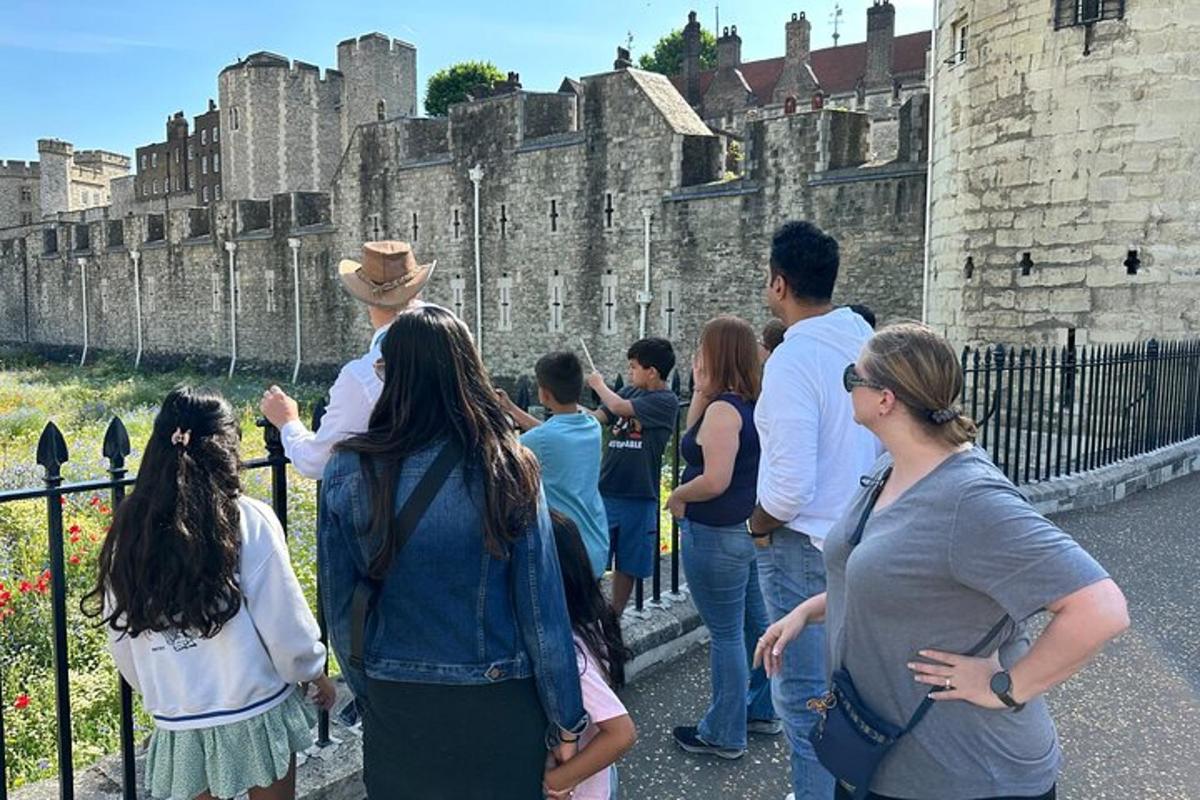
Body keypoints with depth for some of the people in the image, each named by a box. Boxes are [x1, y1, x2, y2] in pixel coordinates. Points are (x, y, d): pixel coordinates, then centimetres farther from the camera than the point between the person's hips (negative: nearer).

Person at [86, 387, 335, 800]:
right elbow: (284, 619, -11)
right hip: (255, 712, -3)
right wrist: (315, 671, 6)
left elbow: (120, 634, 6)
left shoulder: (129, 528, -4)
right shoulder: (247, 520, -15)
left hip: (178, 722, 3)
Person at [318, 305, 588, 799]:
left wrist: (365, 688, 13)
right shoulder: (506, 468, -16)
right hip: (499, 703, -1)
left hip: (395, 707, 1)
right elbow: (542, 606, -12)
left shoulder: (349, 471, -11)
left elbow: (339, 603, -3)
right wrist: (566, 719, -1)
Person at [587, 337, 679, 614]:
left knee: (627, 565, 11)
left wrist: (599, 384, -4)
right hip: (605, 491, 4)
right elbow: (597, 417, 0)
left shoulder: (666, 401, -10)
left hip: (638, 497, -4)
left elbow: (619, 407, -20)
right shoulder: (630, 392, 8)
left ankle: (614, 619, 27)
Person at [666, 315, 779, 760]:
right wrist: (700, 392, 5)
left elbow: (715, 481, -27)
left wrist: (677, 496, -11)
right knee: (755, 625, 19)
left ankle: (723, 735, 16)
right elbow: (696, 442, 13)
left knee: (725, 635, 2)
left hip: (716, 537, -10)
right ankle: (762, 711, 36)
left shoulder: (723, 408, -20)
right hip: (750, 531, 10)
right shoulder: (754, 404, 7)